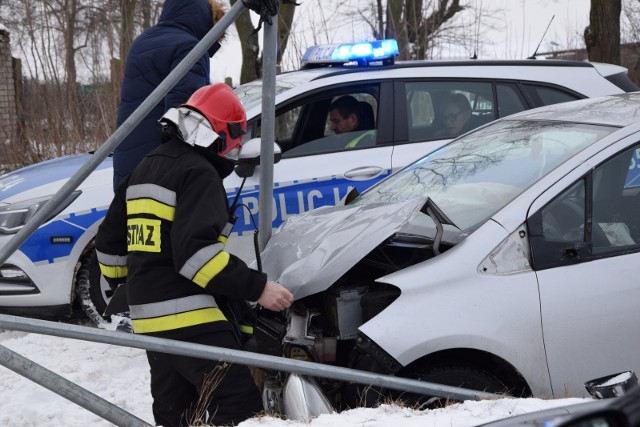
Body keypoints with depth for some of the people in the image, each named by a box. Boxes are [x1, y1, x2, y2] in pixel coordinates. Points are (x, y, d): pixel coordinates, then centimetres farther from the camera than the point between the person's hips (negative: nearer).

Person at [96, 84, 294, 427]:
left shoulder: (146, 168, 18)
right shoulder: (198, 172, -12)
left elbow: (110, 239, 24)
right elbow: (196, 250, -24)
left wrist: (119, 279, 40)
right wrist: (257, 288, -24)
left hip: (151, 315, 10)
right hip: (190, 317, -10)